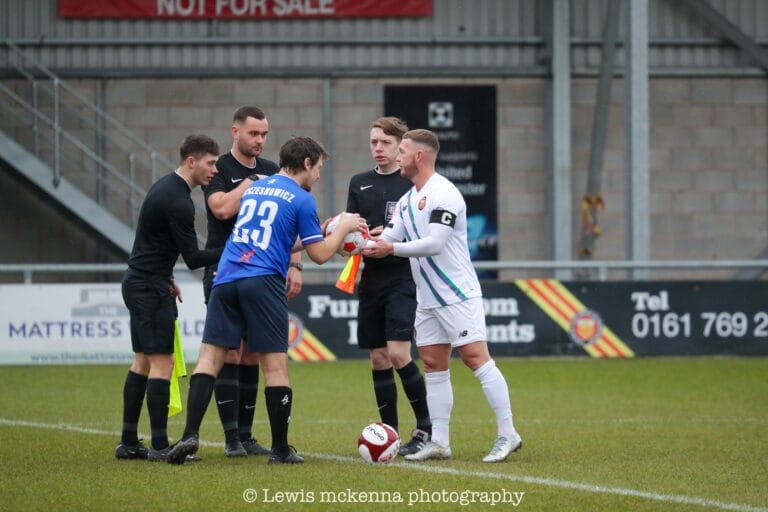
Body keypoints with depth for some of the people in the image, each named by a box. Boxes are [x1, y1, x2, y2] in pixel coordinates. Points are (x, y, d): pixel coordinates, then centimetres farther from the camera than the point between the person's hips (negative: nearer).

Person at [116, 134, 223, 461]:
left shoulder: (166, 186, 12)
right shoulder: (178, 201, -20)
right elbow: (193, 258, -20)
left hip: (140, 283, 10)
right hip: (150, 288, -10)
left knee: (143, 361, 12)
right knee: (161, 363, -9)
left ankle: (128, 442, 14)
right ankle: (159, 446, -9)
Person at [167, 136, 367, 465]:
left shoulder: (253, 188, 23)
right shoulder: (301, 199, 2)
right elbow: (320, 255, 3)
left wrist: (319, 231, 34)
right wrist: (343, 228, 19)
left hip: (226, 279, 5)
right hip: (263, 282, -5)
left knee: (210, 358, 2)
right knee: (275, 364, 2)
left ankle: (190, 434, -12)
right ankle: (280, 449, 6)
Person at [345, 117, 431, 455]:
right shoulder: (359, 184, 14)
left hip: (403, 278, -6)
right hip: (371, 277, 6)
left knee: (398, 353, -16)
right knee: (378, 358, 6)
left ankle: (426, 427, -3)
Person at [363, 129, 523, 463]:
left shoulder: (443, 194, -15)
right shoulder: (407, 200, 14)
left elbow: (434, 244, -24)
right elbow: (391, 236, 10)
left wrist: (392, 248, -23)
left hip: (457, 294, -9)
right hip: (428, 298, 9)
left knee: (476, 359, -12)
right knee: (433, 366, 7)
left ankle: (507, 435, -10)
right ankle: (438, 442, 9)